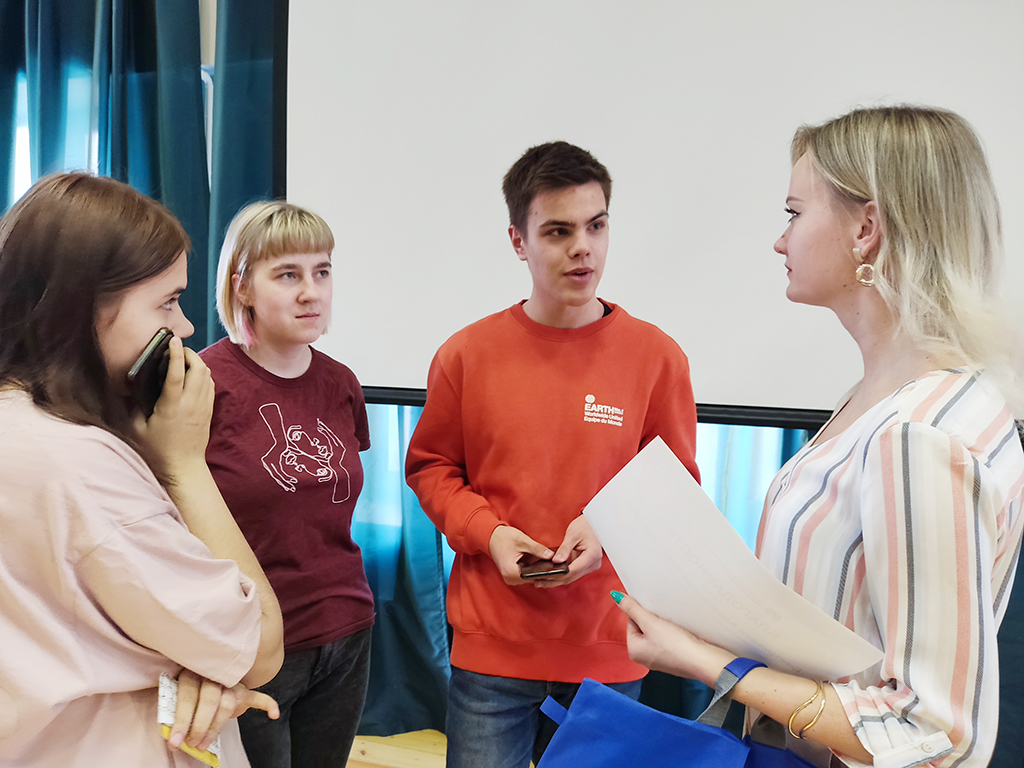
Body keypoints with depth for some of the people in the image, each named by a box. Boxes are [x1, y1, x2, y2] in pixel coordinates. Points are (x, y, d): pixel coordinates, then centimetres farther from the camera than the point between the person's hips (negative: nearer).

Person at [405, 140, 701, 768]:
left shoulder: (657, 356, -5)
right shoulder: (467, 354, -3)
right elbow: (430, 468, 6)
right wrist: (487, 532, -10)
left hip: (608, 648, 1)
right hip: (490, 645, 0)